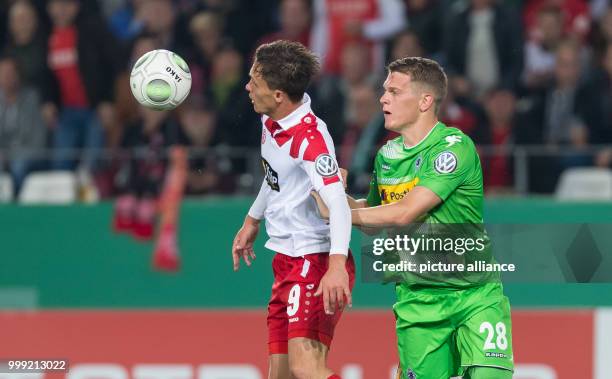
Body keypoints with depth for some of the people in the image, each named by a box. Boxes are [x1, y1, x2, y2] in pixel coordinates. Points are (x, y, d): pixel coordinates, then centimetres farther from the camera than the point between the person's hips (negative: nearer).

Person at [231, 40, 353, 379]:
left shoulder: (310, 137, -21)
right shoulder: (271, 122, 7)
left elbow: (337, 202, -31)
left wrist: (337, 265, -43)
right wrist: (252, 220, 38)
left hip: (317, 261, -9)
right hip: (287, 260, 9)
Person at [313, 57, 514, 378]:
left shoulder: (454, 147, -14)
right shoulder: (387, 155, 9)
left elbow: (403, 213, -21)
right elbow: (374, 217, 24)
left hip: (474, 295, -5)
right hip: (416, 300, 5)